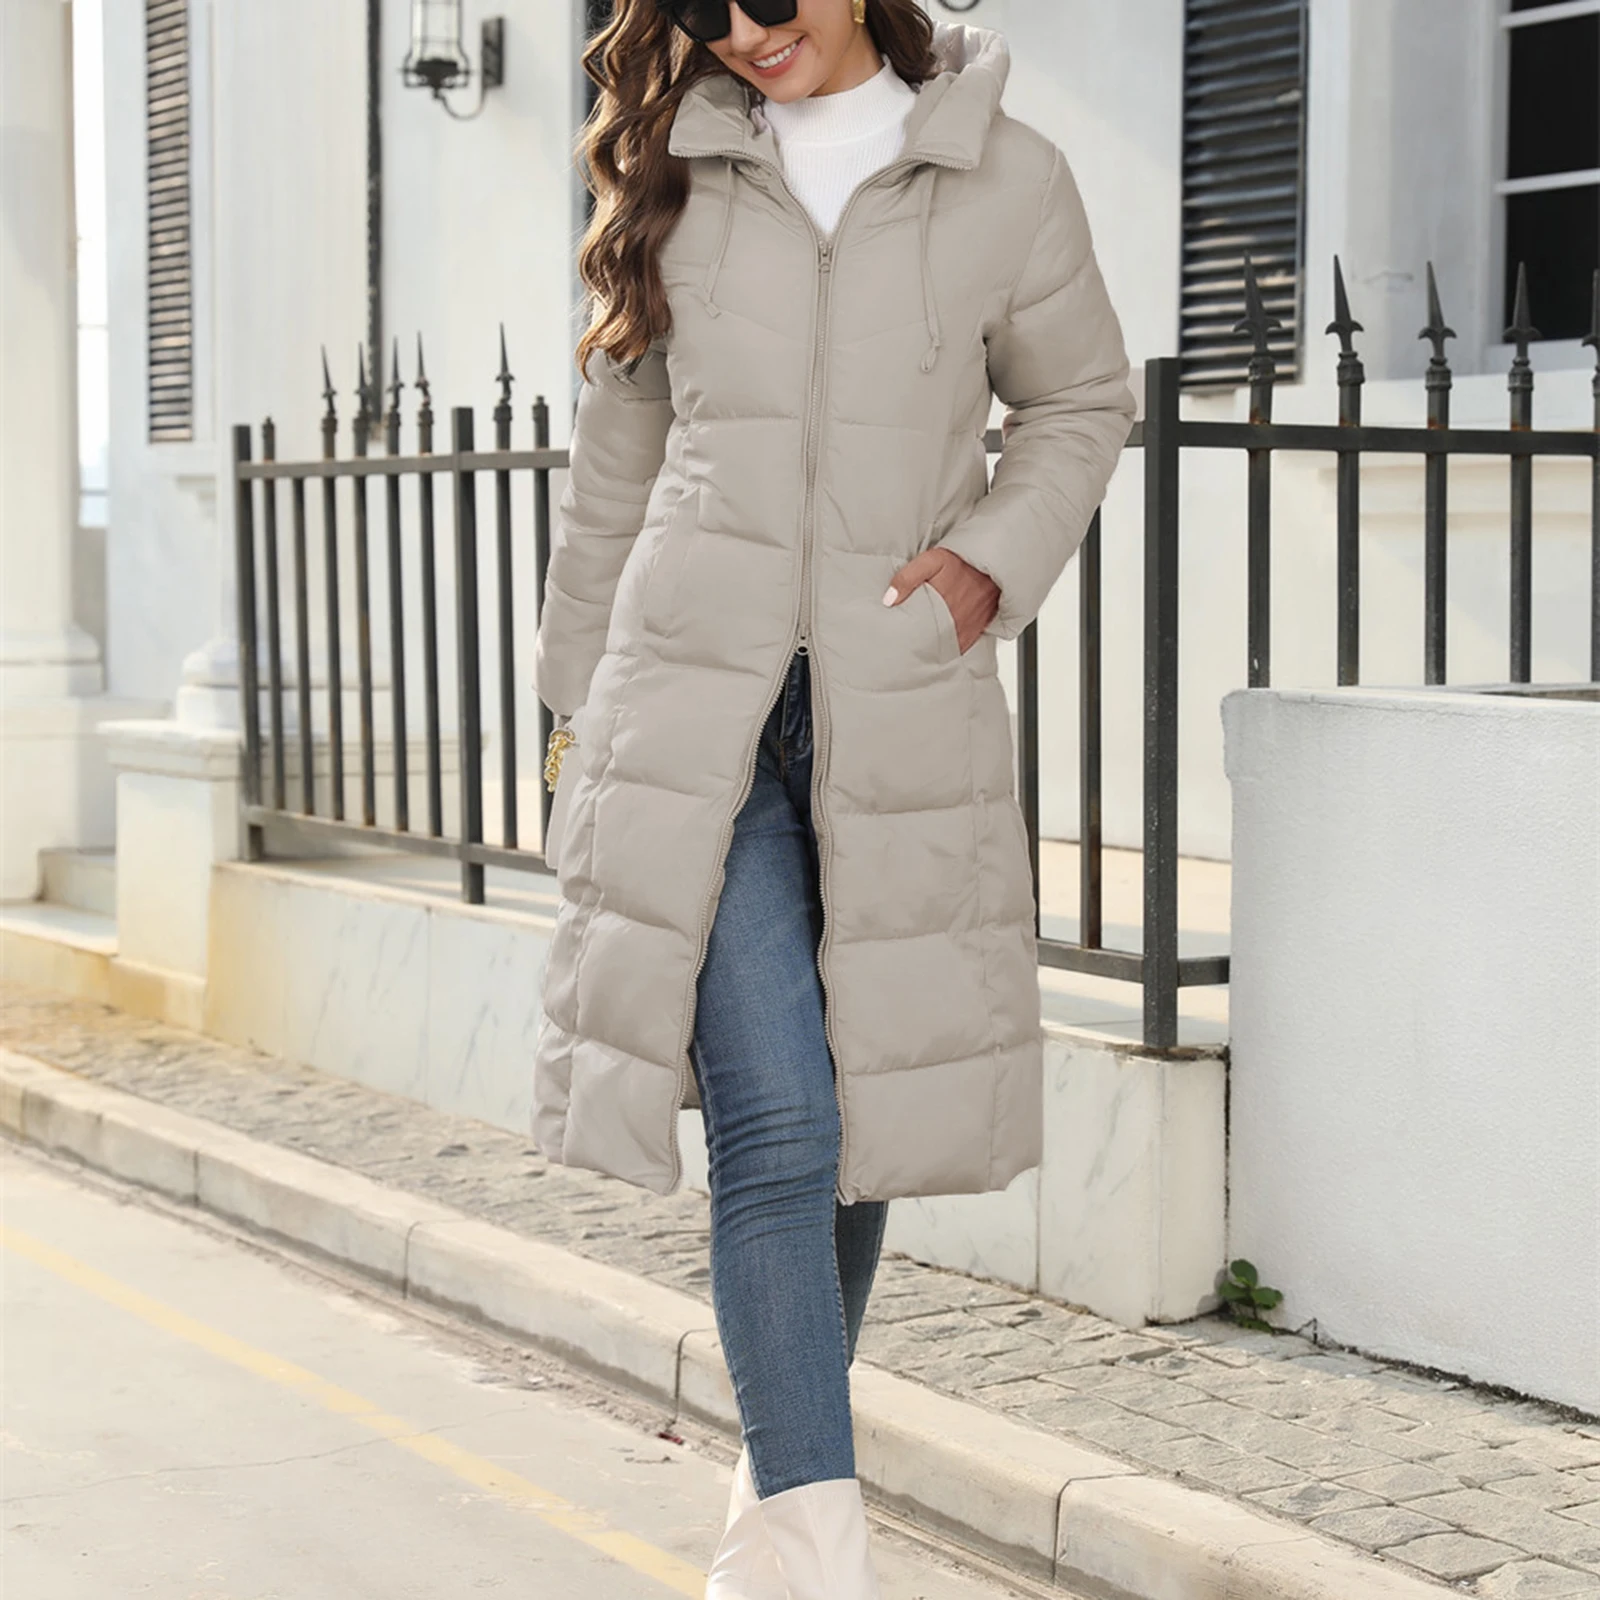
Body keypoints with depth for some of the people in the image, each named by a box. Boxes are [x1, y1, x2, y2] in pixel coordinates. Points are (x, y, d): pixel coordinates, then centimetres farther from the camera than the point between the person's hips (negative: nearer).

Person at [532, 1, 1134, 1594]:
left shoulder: (1007, 180, 3)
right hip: (695, 699, 0)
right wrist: (580, 681, 17)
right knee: (775, 1118, -12)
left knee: (848, 1117, 9)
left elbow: (1080, 403, 15)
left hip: (903, 711, 1)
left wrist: (1001, 557, -4)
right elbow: (622, 433, 14)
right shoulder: (676, 173, 7)